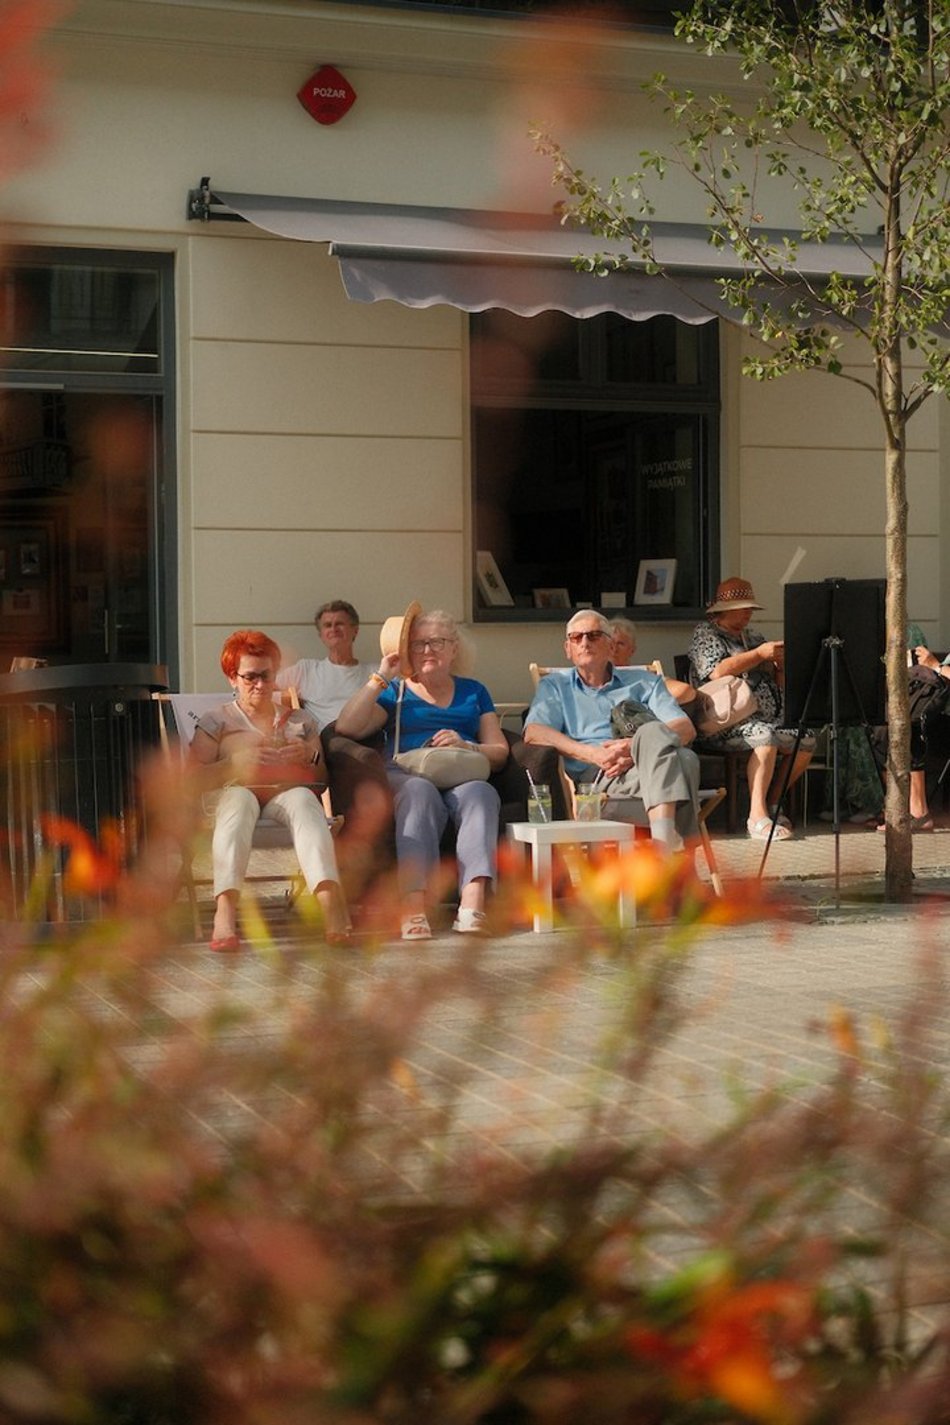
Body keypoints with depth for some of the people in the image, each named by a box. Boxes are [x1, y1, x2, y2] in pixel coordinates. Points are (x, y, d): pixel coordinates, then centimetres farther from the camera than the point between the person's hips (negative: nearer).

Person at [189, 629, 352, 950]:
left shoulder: (299, 719, 28)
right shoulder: (216, 722, 22)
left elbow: (325, 776, 22)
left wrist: (311, 756, 0)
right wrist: (236, 762, -8)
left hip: (289, 792, 1)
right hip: (240, 792, -1)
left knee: (303, 799, -37)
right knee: (238, 798, -40)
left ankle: (330, 901, -60)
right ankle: (225, 910, -59)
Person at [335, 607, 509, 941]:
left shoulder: (473, 692, 28)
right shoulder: (395, 692, 24)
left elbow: (499, 753, 16)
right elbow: (347, 728, 6)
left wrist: (465, 746, -5)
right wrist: (381, 677, 7)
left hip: (464, 777, 1)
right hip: (405, 775, -1)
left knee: (478, 792, -35)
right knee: (420, 791, -38)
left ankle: (473, 902, -53)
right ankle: (413, 907, -52)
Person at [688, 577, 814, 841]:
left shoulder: (753, 636, 24)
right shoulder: (705, 633, 2)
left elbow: (781, 683, 24)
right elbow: (718, 671, -16)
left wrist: (780, 662, 2)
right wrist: (759, 654, -16)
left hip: (765, 718, 8)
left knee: (807, 740, -13)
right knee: (765, 736, -35)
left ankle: (769, 805, 0)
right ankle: (757, 817, -36)